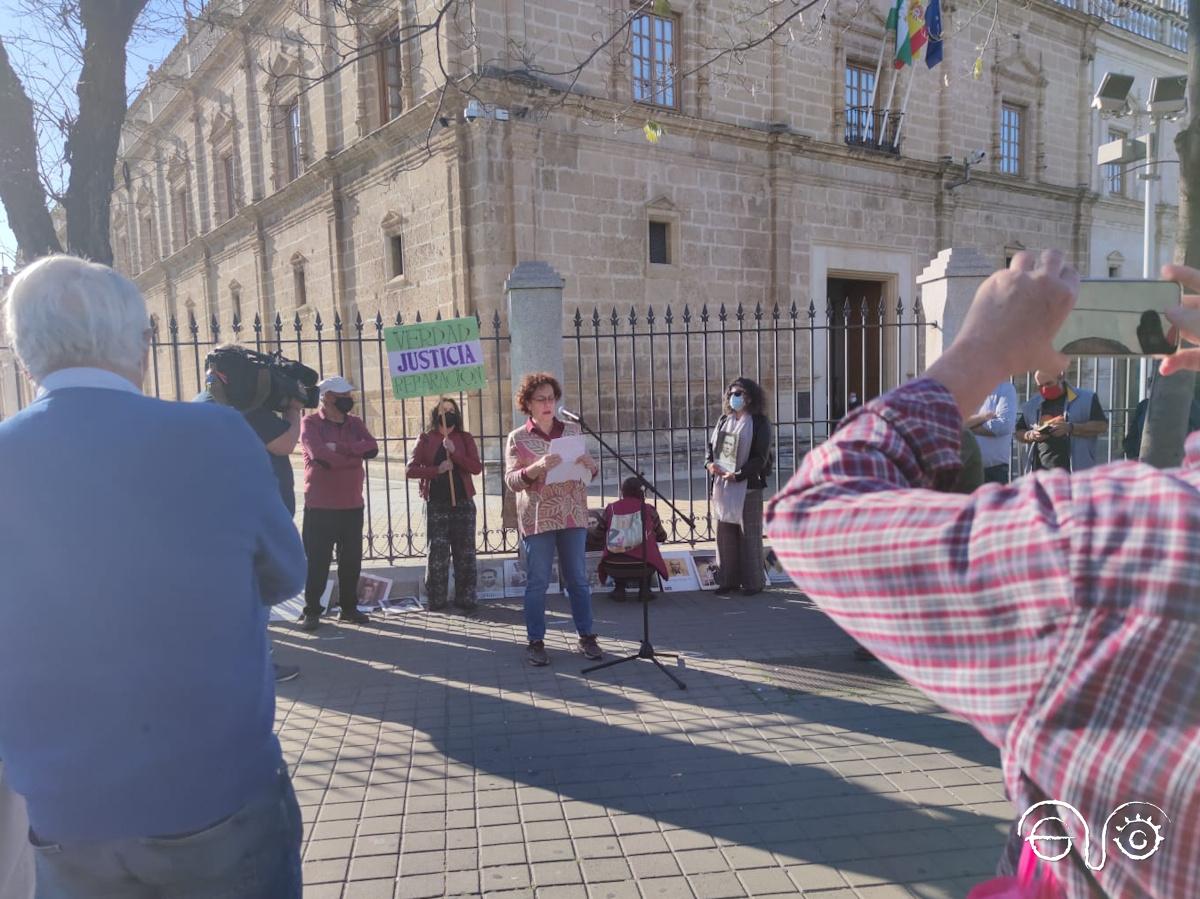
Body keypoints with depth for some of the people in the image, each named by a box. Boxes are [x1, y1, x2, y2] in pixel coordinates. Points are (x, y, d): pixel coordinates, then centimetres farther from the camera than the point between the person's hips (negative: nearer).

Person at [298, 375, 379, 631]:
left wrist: (339, 447, -17)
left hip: (353, 506, 5)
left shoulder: (355, 423, 10)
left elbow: (372, 448, -7)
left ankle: (349, 607, 21)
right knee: (316, 561, 2)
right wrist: (354, 455, -11)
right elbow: (319, 455, -21)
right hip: (320, 507, -4)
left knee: (351, 560, 9)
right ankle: (311, 610, 12)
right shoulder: (310, 423, -4)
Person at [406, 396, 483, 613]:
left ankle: (465, 599, 11)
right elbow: (411, 469, -2)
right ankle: (437, 600, 11)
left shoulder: (465, 439, 7)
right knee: (438, 552, 1)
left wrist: (454, 452, -16)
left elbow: (477, 468, -5)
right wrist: (437, 469, -14)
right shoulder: (425, 439, 5)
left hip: (463, 502, 1)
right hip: (436, 503, -1)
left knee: (465, 552, 3)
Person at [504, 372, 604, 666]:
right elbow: (511, 481, -7)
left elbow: (591, 471, 12)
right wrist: (538, 467, -24)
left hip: (573, 517, 3)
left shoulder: (573, 431, 8)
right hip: (537, 520, -2)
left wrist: (589, 464, -12)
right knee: (537, 583, 3)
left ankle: (587, 636, 20)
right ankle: (536, 642, 14)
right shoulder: (517, 438, 0)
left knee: (578, 579, 9)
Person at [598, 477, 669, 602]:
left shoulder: (611, 508, 7)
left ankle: (619, 588, 17)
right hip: (642, 567, -1)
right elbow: (662, 537, 19)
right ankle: (644, 588, 17)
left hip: (613, 568, 1)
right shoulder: (648, 509, 5)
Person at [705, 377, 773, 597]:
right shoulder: (723, 420, 12)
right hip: (722, 485, 6)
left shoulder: (759, 423, -6)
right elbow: (711, 446, 18)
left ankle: (754, 582, 12)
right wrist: (710, 463, -2)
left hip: (748, 485, -6)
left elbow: (760, 457, -12)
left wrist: (738, 474, -18)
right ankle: (729, 580, 17)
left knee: (749, 534, 2)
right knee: (725, 533, 7)